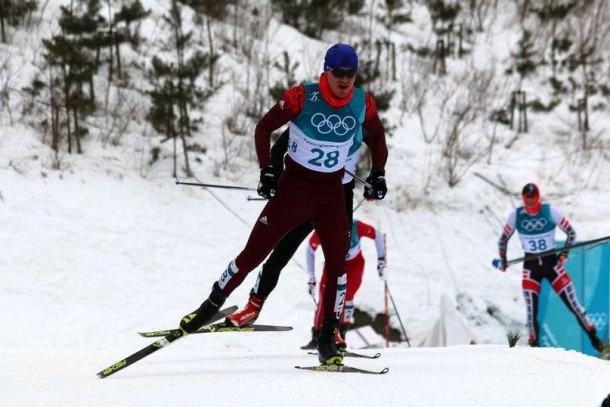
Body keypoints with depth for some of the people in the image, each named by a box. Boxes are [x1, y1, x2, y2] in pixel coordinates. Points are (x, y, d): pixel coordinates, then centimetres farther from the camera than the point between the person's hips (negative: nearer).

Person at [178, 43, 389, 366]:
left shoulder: (363, 104, -7)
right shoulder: (302, 97, -17)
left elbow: (376, 136, 15)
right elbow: (264, 128, -5)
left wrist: (378, 174, 5)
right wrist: (266, 172, -12)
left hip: (332, 192, 2)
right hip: (293, 186, -2)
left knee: (338, 262, -9)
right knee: (254, 253, -1)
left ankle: (327, 340, -1)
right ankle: (211, 306, 16)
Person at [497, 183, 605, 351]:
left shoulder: (551, 211, -10)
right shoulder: (516, 215, -5)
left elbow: (571, 233, -2)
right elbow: (504, 239, 9)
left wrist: (565, 252, -11)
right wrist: (502, 259, 4)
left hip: (552, 263, -1)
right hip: (530, 266, 1)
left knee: (573, 304, -2)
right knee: (532, 310, -7)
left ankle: (594, 338, 12)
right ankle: (534, 345, 11)